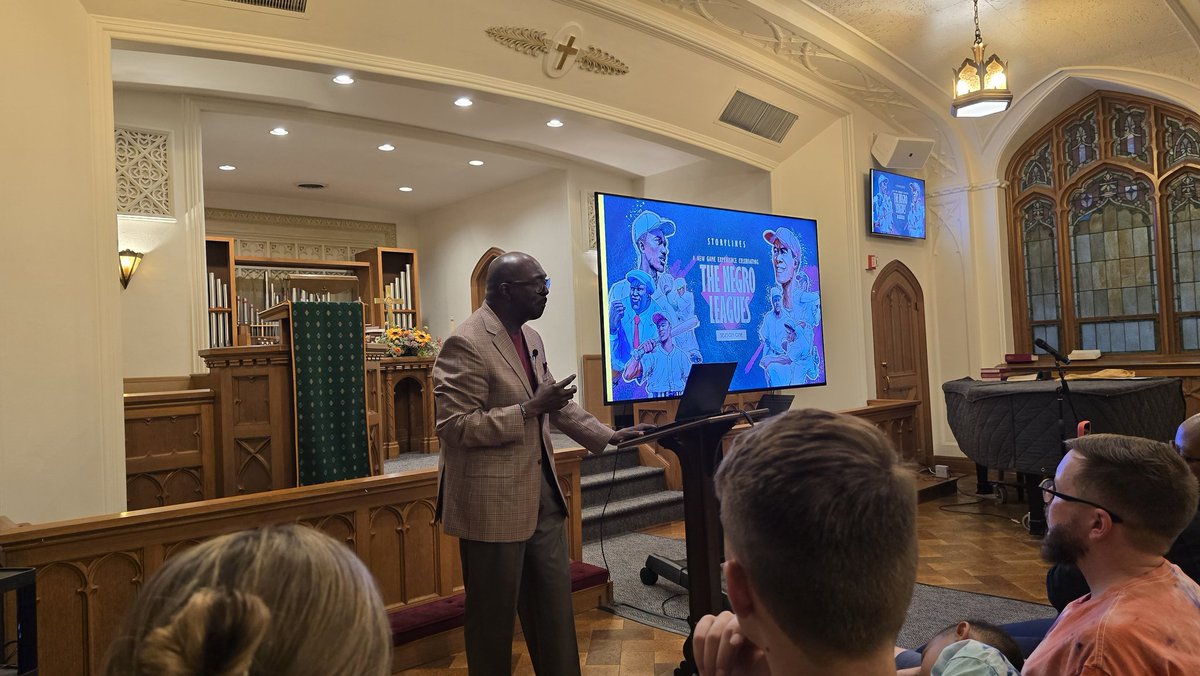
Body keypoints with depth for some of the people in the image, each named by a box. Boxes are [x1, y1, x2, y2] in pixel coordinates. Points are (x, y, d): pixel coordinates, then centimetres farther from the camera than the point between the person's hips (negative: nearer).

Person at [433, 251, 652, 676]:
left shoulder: (530, 338, 10)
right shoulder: (465, 344, -18)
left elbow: (555, 405, 19)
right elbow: (454, 427, -21)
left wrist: (608, 436, 11)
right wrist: (529, 410, -25)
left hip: (541, 494, 8)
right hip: (494, 503, -8)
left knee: (555, 604, 18)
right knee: (494, 614, 8)